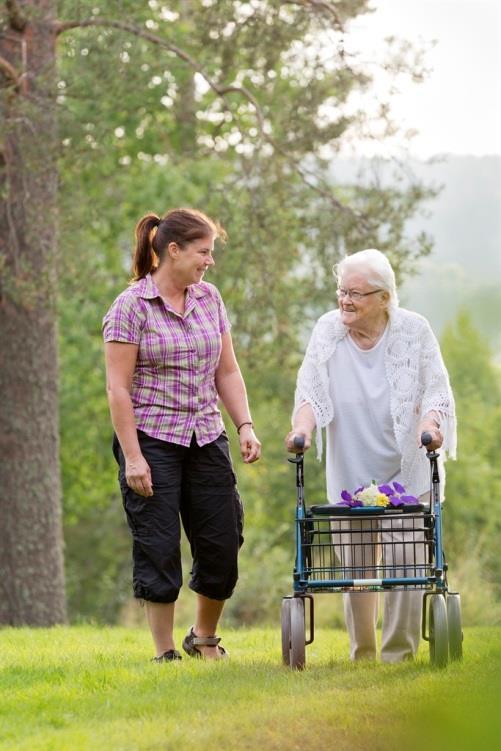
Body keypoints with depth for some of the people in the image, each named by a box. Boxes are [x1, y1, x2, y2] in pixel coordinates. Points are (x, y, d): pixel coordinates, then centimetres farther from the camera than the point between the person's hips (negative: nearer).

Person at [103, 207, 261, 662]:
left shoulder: (209, 299, 10)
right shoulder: (131, 306, -8)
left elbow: (227, 372, 14)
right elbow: (118, 388, -10)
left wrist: (245, 425, 2)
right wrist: (132, 457, -15)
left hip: (206, 439, 5)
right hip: (152, 441, -5)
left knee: (223, 543, 4)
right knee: (158, 548, -2)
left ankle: (205, 639, 25)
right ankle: (165, 653, 7)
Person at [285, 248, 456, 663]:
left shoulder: (414, 331, -4)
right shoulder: (327, 330, 1)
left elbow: (435, 391, -4)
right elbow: (311, 392, 0)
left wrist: (429, 426, -24)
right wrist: (302, 427, -19)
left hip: (406, 472, -2)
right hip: (350, 472, 2)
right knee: (354, 562, 3)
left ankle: (399, 652, -2)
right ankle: (361, 653, 16)